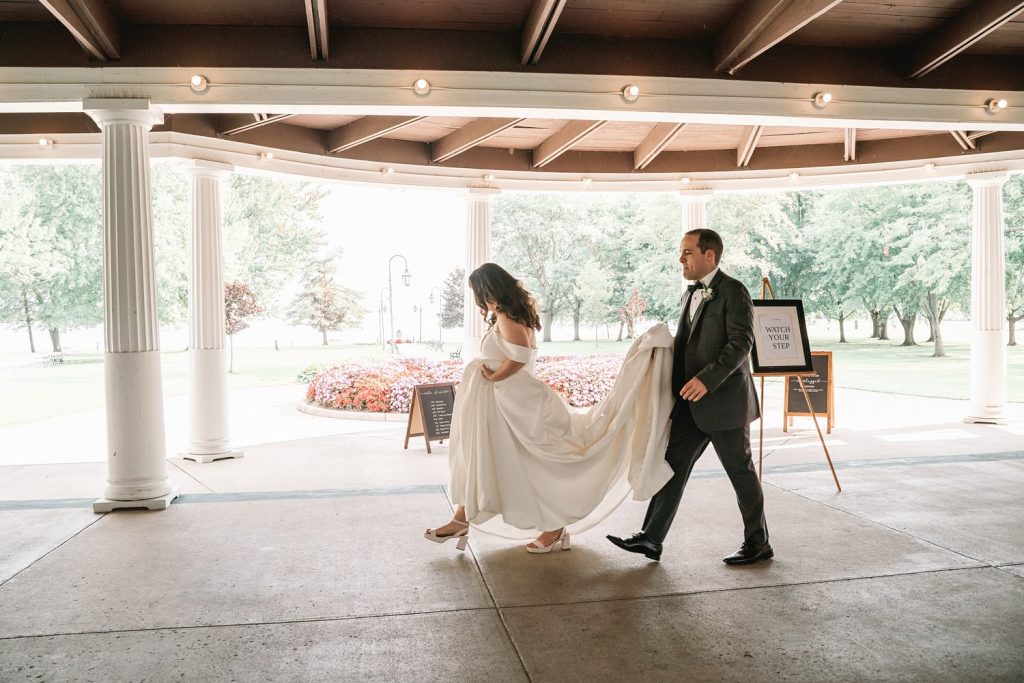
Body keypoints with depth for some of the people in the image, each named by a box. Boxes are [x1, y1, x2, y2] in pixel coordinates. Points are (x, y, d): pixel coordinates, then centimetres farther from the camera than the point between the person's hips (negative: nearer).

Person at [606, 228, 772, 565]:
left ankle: (758, 543, 21)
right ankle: (651, 538, 10)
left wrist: (707, 379, -27)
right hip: (693, 402, 8)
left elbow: (741, 343, -19)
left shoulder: (733, 291, -11)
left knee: (741, 472, 5)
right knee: (673, 465, 6)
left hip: (725, 400, -8)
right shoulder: (691, 293, 14)